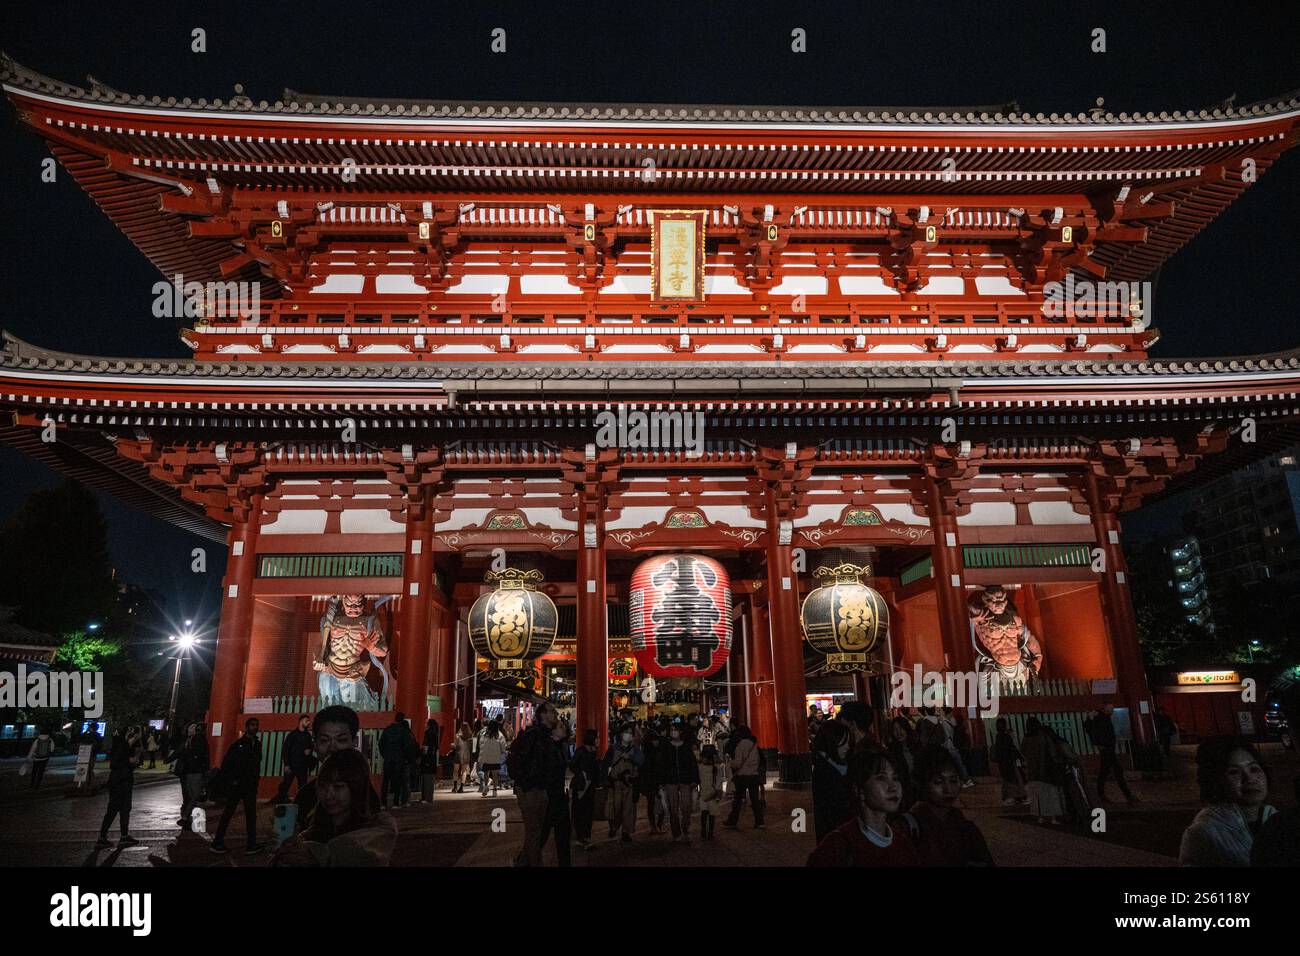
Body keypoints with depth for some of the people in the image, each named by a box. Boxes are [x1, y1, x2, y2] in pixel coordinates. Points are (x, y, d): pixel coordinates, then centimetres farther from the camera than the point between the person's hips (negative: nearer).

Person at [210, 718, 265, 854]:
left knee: (251, 814, 6)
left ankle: (251, 843, 10)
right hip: (237, 785, -6)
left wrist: (255, 782, 11)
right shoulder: (238, 744, -8)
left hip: (250, 786, 6)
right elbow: (225, 765, -9)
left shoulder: (258, 745, 10)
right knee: (228, 812, 1)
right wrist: (231, 781, -12)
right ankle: (217, 842, 10)